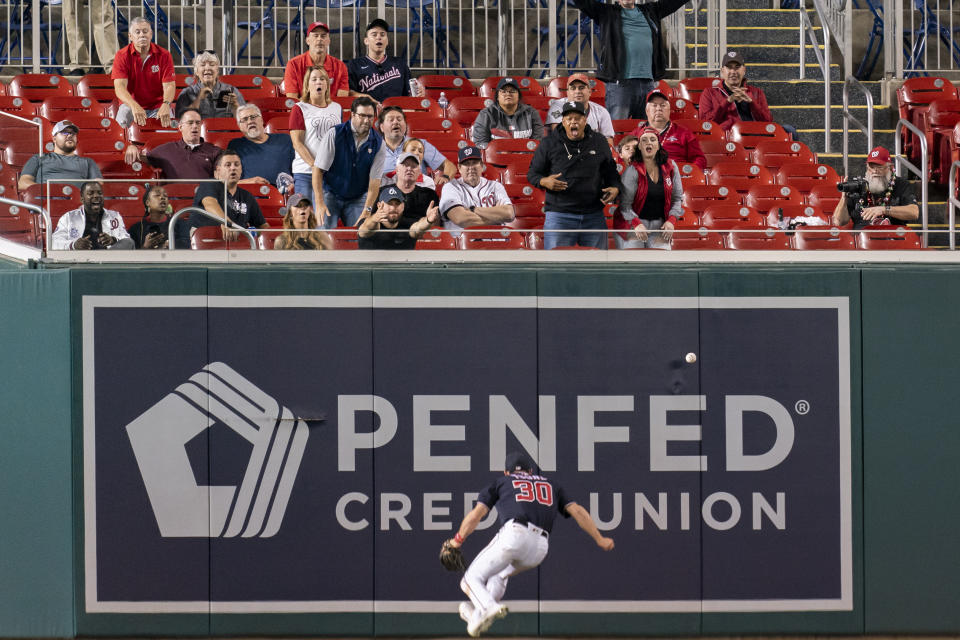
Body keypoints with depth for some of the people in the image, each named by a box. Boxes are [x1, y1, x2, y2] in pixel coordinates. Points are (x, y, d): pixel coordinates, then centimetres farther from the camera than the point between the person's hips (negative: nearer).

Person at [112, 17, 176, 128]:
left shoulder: (164, 55, -2)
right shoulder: (122, 56, -4)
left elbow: (169, 86, -9)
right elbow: (119, 87, -15)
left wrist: (166, 105, -33)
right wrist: (134, 106, -35)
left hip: (157, 106, 1)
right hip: (131, 105, -1)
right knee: (122, 121, -32)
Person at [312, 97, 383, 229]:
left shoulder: (378, 143, -6)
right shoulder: (334, 135, -14)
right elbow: (318, 169, -13)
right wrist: (319, 203, -19)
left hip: (358, 198, 2)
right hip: (330, 194, -2)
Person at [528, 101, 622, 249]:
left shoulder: (599, 142, 10)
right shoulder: (549, 144, 2)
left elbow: (610, 171, 19)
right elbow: (533, 173, 8)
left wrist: (615, 188, -1)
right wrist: (544, 182, -15)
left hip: (594, 216, 3)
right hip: (559, 214, -3)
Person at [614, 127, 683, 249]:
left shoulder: (670, 167, 3)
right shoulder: (632, 171, -10)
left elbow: (677, 198, 9)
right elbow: (625, 203, -12)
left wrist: (671, 220, -7)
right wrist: (636, 224, -26)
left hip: (659, 226, 3)